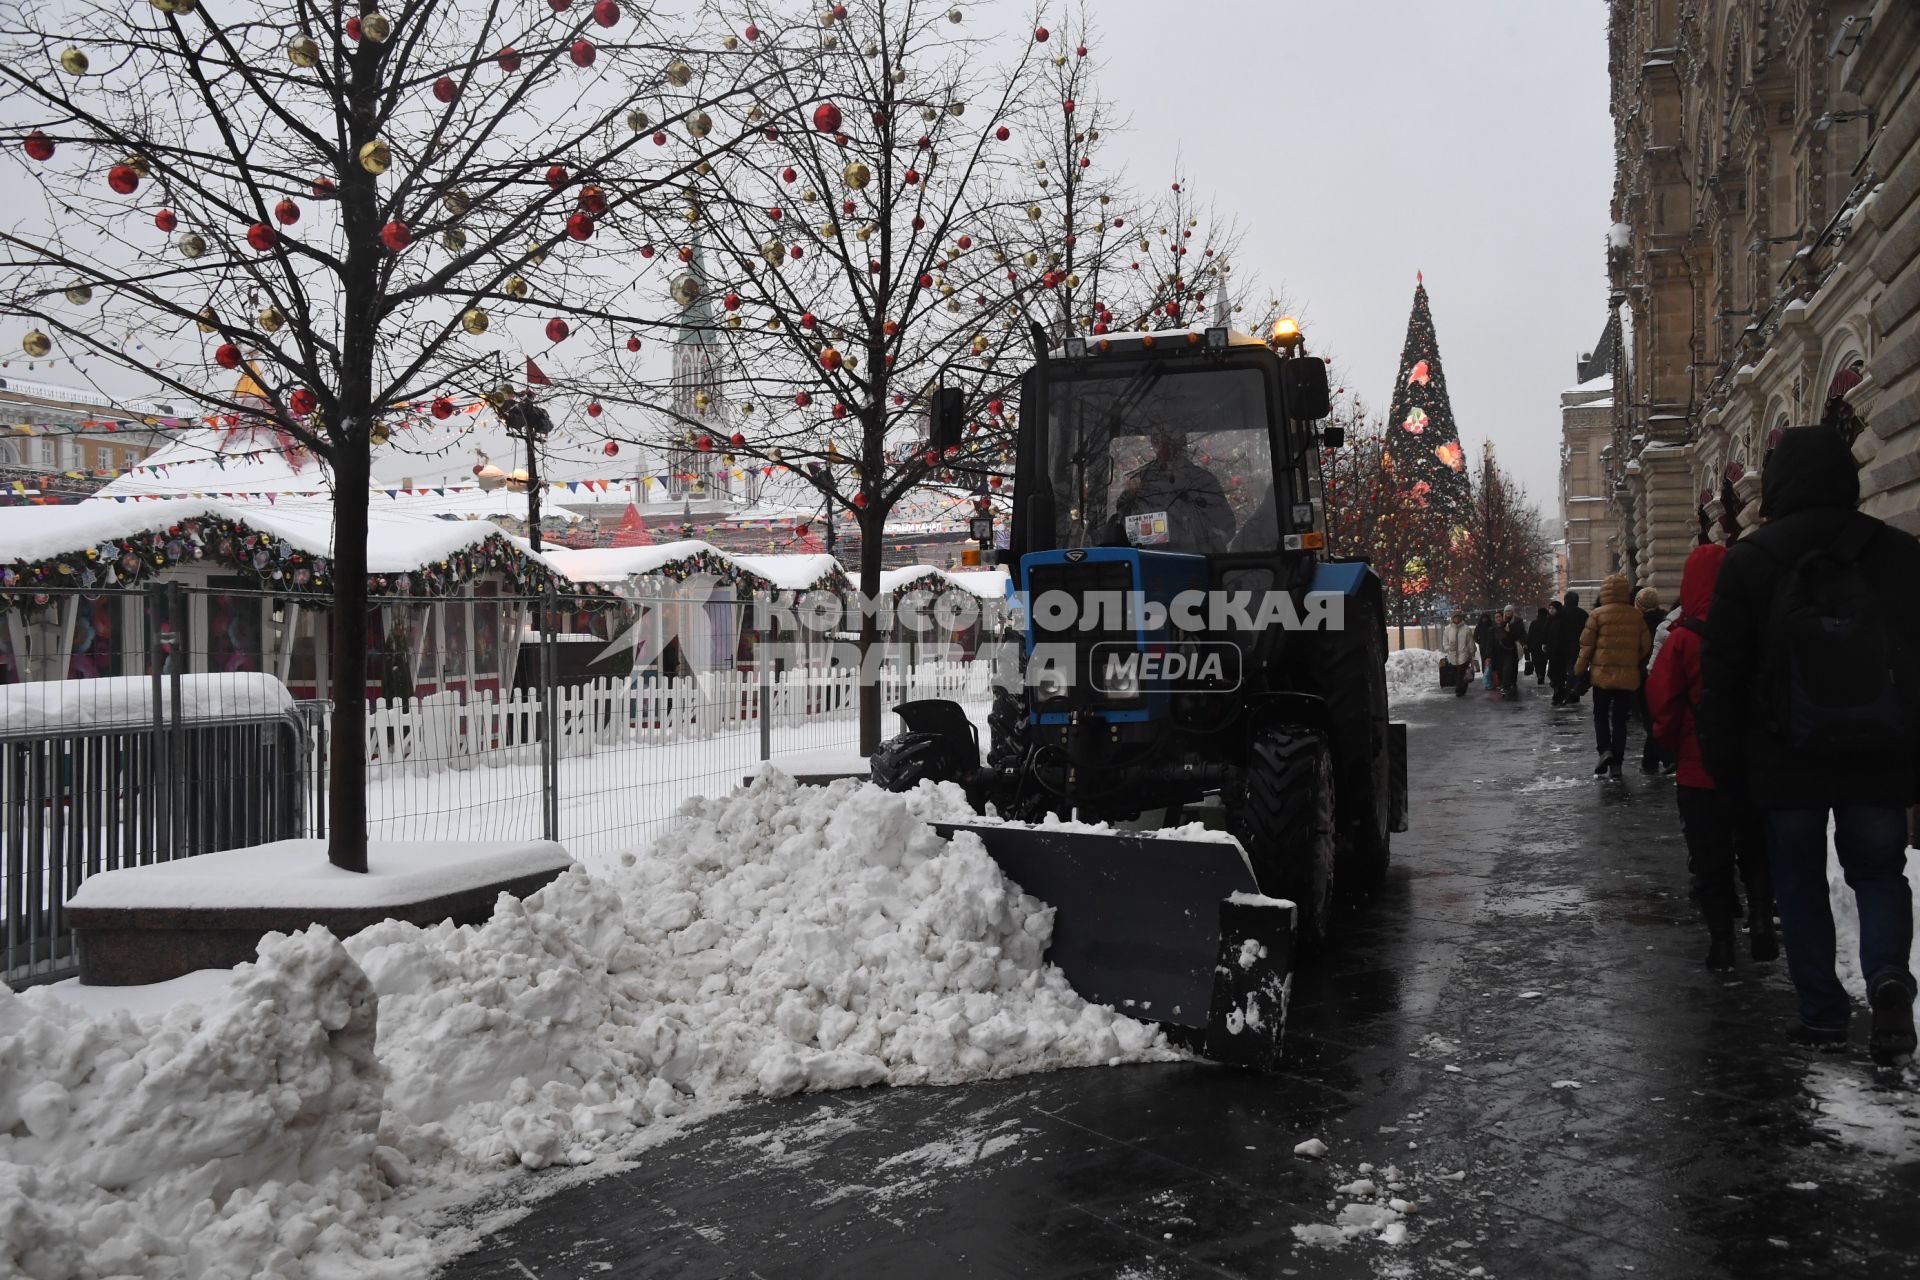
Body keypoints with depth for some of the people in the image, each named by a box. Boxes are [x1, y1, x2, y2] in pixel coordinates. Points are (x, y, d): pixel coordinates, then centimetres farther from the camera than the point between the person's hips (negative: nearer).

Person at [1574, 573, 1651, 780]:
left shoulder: (1597, 615, -9)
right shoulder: (1636, 616, 1)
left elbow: (1587, 646, -7)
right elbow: (1646, 646, 3)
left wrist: (1579, 670, 3)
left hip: (1603, 675, -2)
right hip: (1629, 677, 2)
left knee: (1601, 715, 13)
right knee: (1620, 719, 9)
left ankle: (1605, 750, -9)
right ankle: (1616, 763, 7)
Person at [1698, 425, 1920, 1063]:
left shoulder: (1749, 560, -5)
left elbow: (1723, 673, -5)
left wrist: (1722, 758, 3)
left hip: (1786, 763, -2)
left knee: (1800, 883, 10)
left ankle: (1823, 1013, 12)